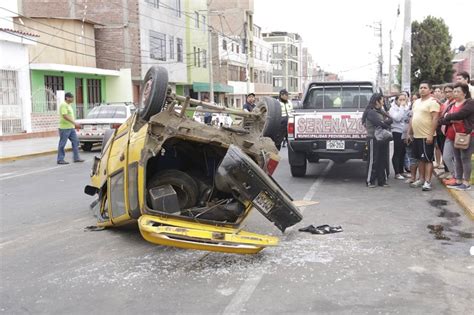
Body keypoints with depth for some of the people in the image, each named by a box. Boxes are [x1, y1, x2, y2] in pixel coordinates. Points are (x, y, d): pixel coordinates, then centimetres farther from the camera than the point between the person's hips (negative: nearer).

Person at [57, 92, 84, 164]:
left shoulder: (69, 105, 17)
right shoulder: (63, 105, -14)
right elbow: (65, 116, -22)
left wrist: (74, 125, 21)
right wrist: (74, 123, -25)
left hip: (71, 128, 10)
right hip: (64, 128, -10)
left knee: (75, 142, 7)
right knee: (62, 144, -2)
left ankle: (76, 158, 11)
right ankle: (60, 160, 5)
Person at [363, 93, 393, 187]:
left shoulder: (381, 111, 18)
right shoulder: (370, 112, -9)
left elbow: (390, 120, 6)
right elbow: (380, 123, -19)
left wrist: (384, 123, -13)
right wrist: (387, 124, 0)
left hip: (383, 139, 8)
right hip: (374, 138, -8)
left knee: (383, 160, 9)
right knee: (372, 161, -4)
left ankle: (382, 180, 15)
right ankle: (370, 181, 2)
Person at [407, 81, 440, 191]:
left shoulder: (432, 102, -10)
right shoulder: (416, 102, 15)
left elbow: (435, 119, -17)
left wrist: (431, 135, -22)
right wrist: (409, 132, 17)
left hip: (427, 136, -8)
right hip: (416, 136, 8)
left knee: (428, 159, -3)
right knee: (420, 159, 14)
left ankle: (427, 182, -1)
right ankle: (421, 179, 24)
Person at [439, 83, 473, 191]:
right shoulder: (451, 105, 16)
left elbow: (459, 114, -21)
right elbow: (442, 120, 7)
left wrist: (448, 116, -4)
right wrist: (452, 120, -12)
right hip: (453, 136, 7)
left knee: (465, 158, -4)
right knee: (457, 159, 10)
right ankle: (458, 181, 17)